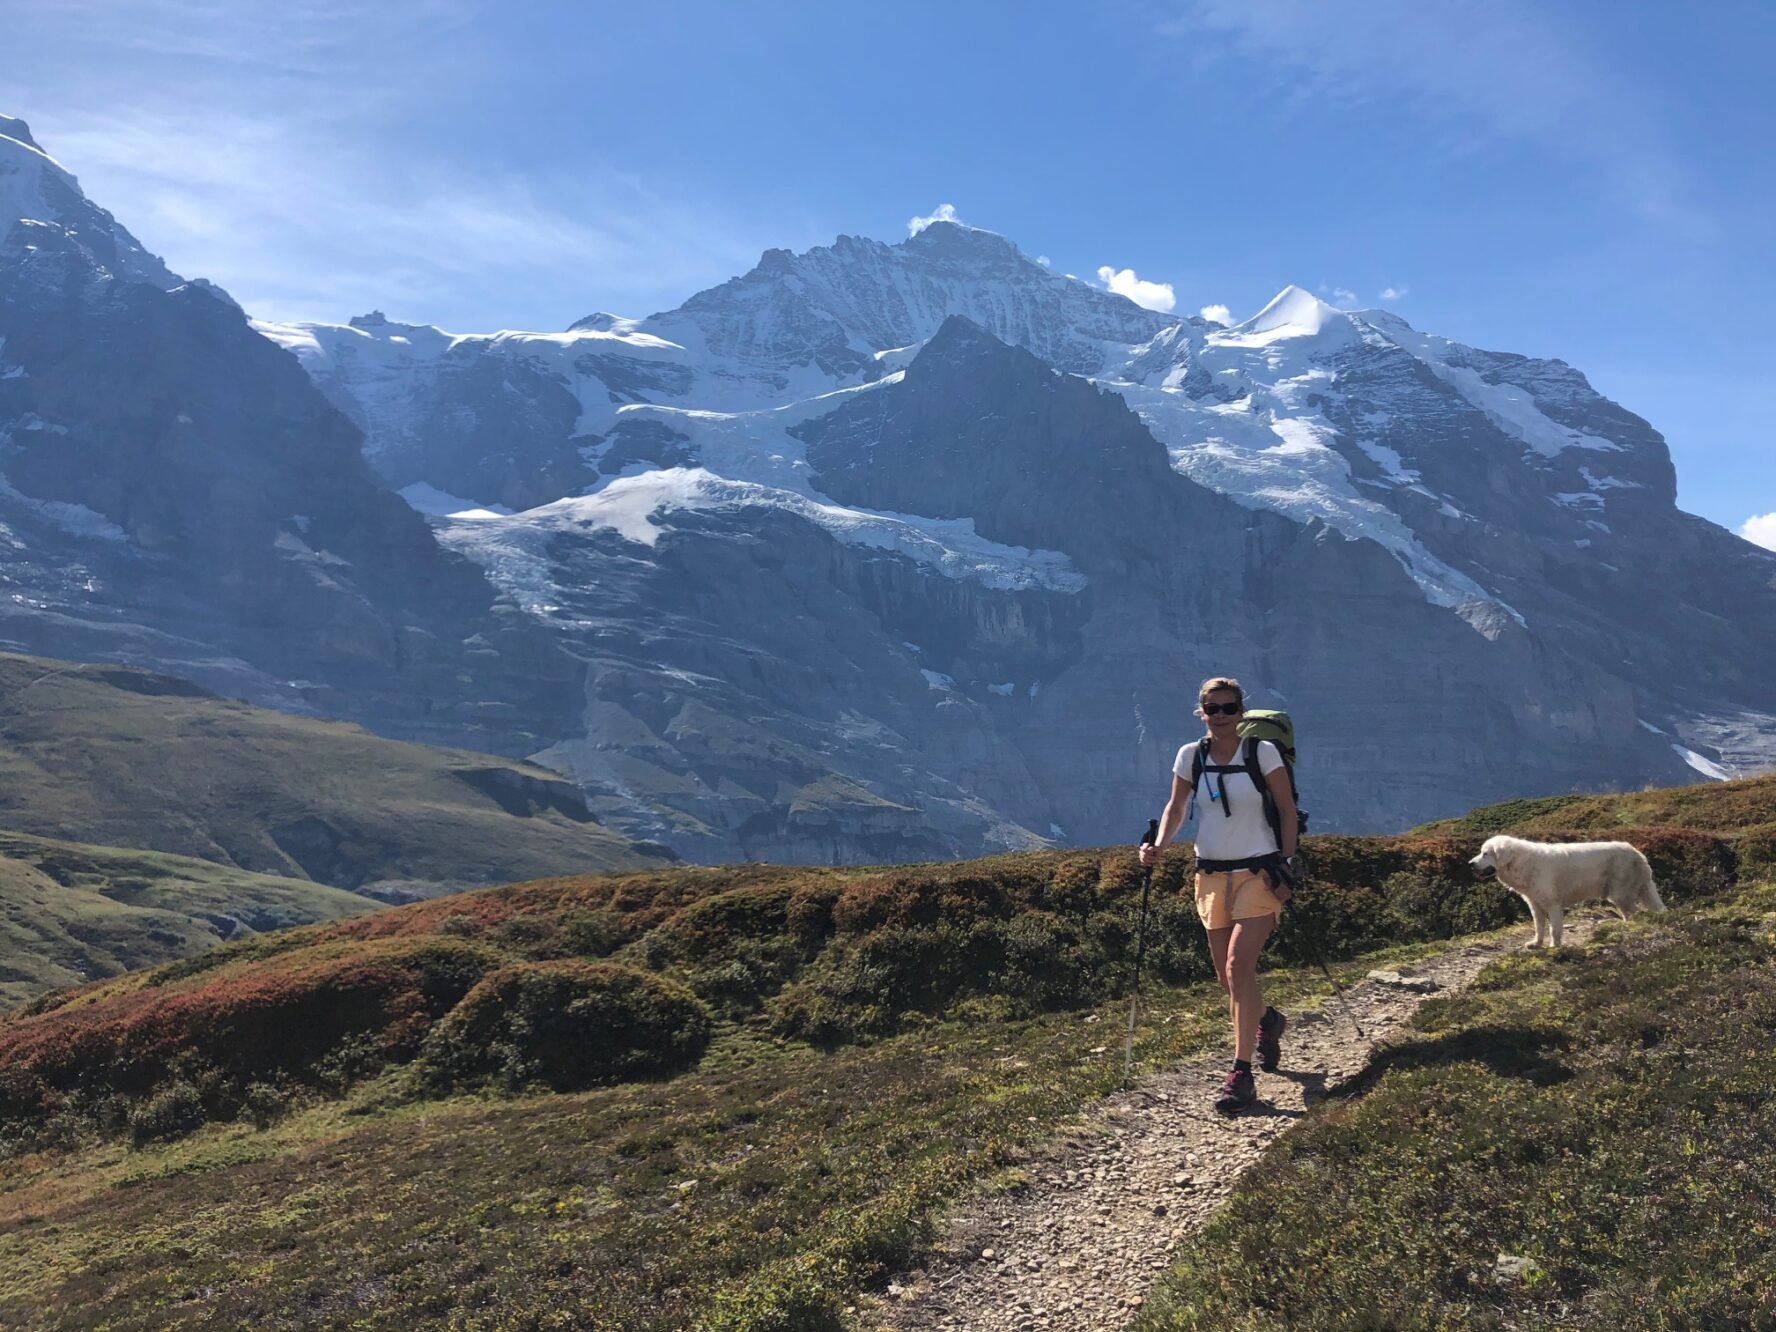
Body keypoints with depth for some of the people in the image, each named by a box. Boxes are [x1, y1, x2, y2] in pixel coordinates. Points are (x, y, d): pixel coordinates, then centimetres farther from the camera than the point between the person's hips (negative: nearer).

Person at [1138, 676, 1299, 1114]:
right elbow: (1176, 807, 11)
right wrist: (1159, 845, -5)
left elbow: (1287, 812, -3)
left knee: (1238, 967, -17)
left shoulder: (1262, 752, -9)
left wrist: (1285, 868, -9)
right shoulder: (1191, 756, 0)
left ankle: (1242, 1075, -11)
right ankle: (1267, 1022, 44)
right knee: (1227, 977, 12)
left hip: (1259, 872, -4)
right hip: (1212, 874, 4)